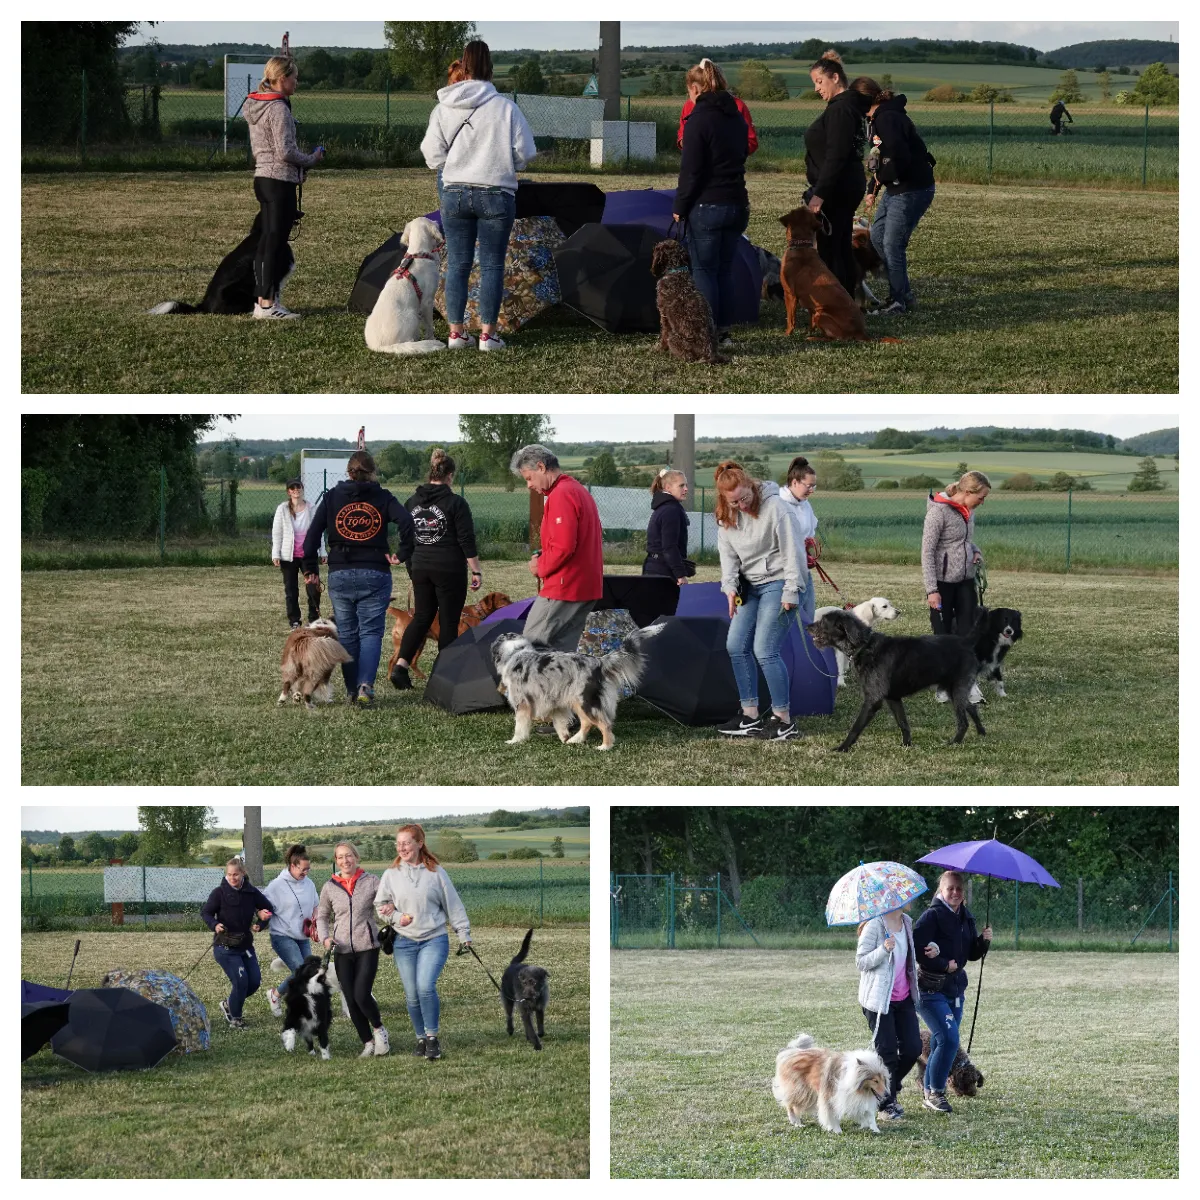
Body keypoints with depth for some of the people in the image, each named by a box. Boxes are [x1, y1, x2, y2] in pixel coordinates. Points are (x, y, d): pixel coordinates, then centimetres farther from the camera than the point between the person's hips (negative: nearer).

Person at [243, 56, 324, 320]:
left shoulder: (254, 105, 12)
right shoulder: (278, 108, -16)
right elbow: (285, 151, -21)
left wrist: (301, 165, 14)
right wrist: (311, 159, -3)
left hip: (262, 177, 9)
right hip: (280, 181, -9)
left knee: (266, 241, 13)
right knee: (275, 243, -6)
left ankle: (263, 300, 18)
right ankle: (268, 304, -5)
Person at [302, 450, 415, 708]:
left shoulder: (332, 497, 3)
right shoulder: (383, 498, 0)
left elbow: (313, 532, -1)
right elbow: (407, 521, -15)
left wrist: (310, 569, 5)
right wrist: (402, 554, -4)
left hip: (340, 575, 1)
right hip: (375, 574, -1)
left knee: (346, 633, 11)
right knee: (371, 631, 0)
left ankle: (351, 690, 13)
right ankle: (365, 686, -19)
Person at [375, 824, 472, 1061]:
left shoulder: (436, 873, 0)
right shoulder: (391, 875, 3)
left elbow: (453, 905, 5)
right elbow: (380, 905, 11)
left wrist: (464, 934, 5)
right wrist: (397, 917, -7)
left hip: (434, 939, -2)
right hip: (404, 942, 2)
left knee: (425, 986, -20)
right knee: (412, 995, 2)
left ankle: (432, 1037, -7)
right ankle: (421, 1039, 18)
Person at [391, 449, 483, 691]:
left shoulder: (412, 502, 6)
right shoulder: (456, 503, -10)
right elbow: (467, 541, -11)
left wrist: (411, 568, 24)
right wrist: (476, 571, -4)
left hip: (420, 568, 5)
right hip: (449, 569, -5)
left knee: (422, 616, 14)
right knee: (448, 621, 4)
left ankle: (401, 664, -2)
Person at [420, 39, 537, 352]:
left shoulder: (443, 109, -3)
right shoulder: (506, 108, -10)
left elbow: (433, 157, -1)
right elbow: (524, 153, -5)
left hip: (455, 193, 2)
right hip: (497, 194, -2)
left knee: (457, 264, 10)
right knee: (492, 265, 5)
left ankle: (456, 332, 10)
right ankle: (487, 334, 4)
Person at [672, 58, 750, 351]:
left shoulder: (699, 119, -12)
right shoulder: (736, 117, 11)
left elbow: (690, 170, -13)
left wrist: (680, 207, -4)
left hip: (707, 206, -7)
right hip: (737, 203, 7)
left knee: (704, 271, -1)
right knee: (724, 270, 13)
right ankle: (724, 332, 13)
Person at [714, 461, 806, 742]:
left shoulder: (773, 507, -17)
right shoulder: (726, 516, 2)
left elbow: (792, 551, -16)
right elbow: (728, 553, 3)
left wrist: (790, 592, -16)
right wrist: (730, 586, -13)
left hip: (777, 583, -7)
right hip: (749, 586, 8)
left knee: (764, 650, -13)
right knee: (736, 646, 4)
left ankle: (784, 721, -5)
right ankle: (750, 717, 12)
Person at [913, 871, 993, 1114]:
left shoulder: (965, 918, 11)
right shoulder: (931, 916, -12)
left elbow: (972, 955, 16)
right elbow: (917, 948, -20)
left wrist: (983, 941, -3)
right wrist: (944, 965, -18)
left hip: (955, 989, 8)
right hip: (931, 991, -8)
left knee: (940, 1043, 12)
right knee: (949, 1039, -16)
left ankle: (930, 1093, 22)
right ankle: (936, 1093, -6)